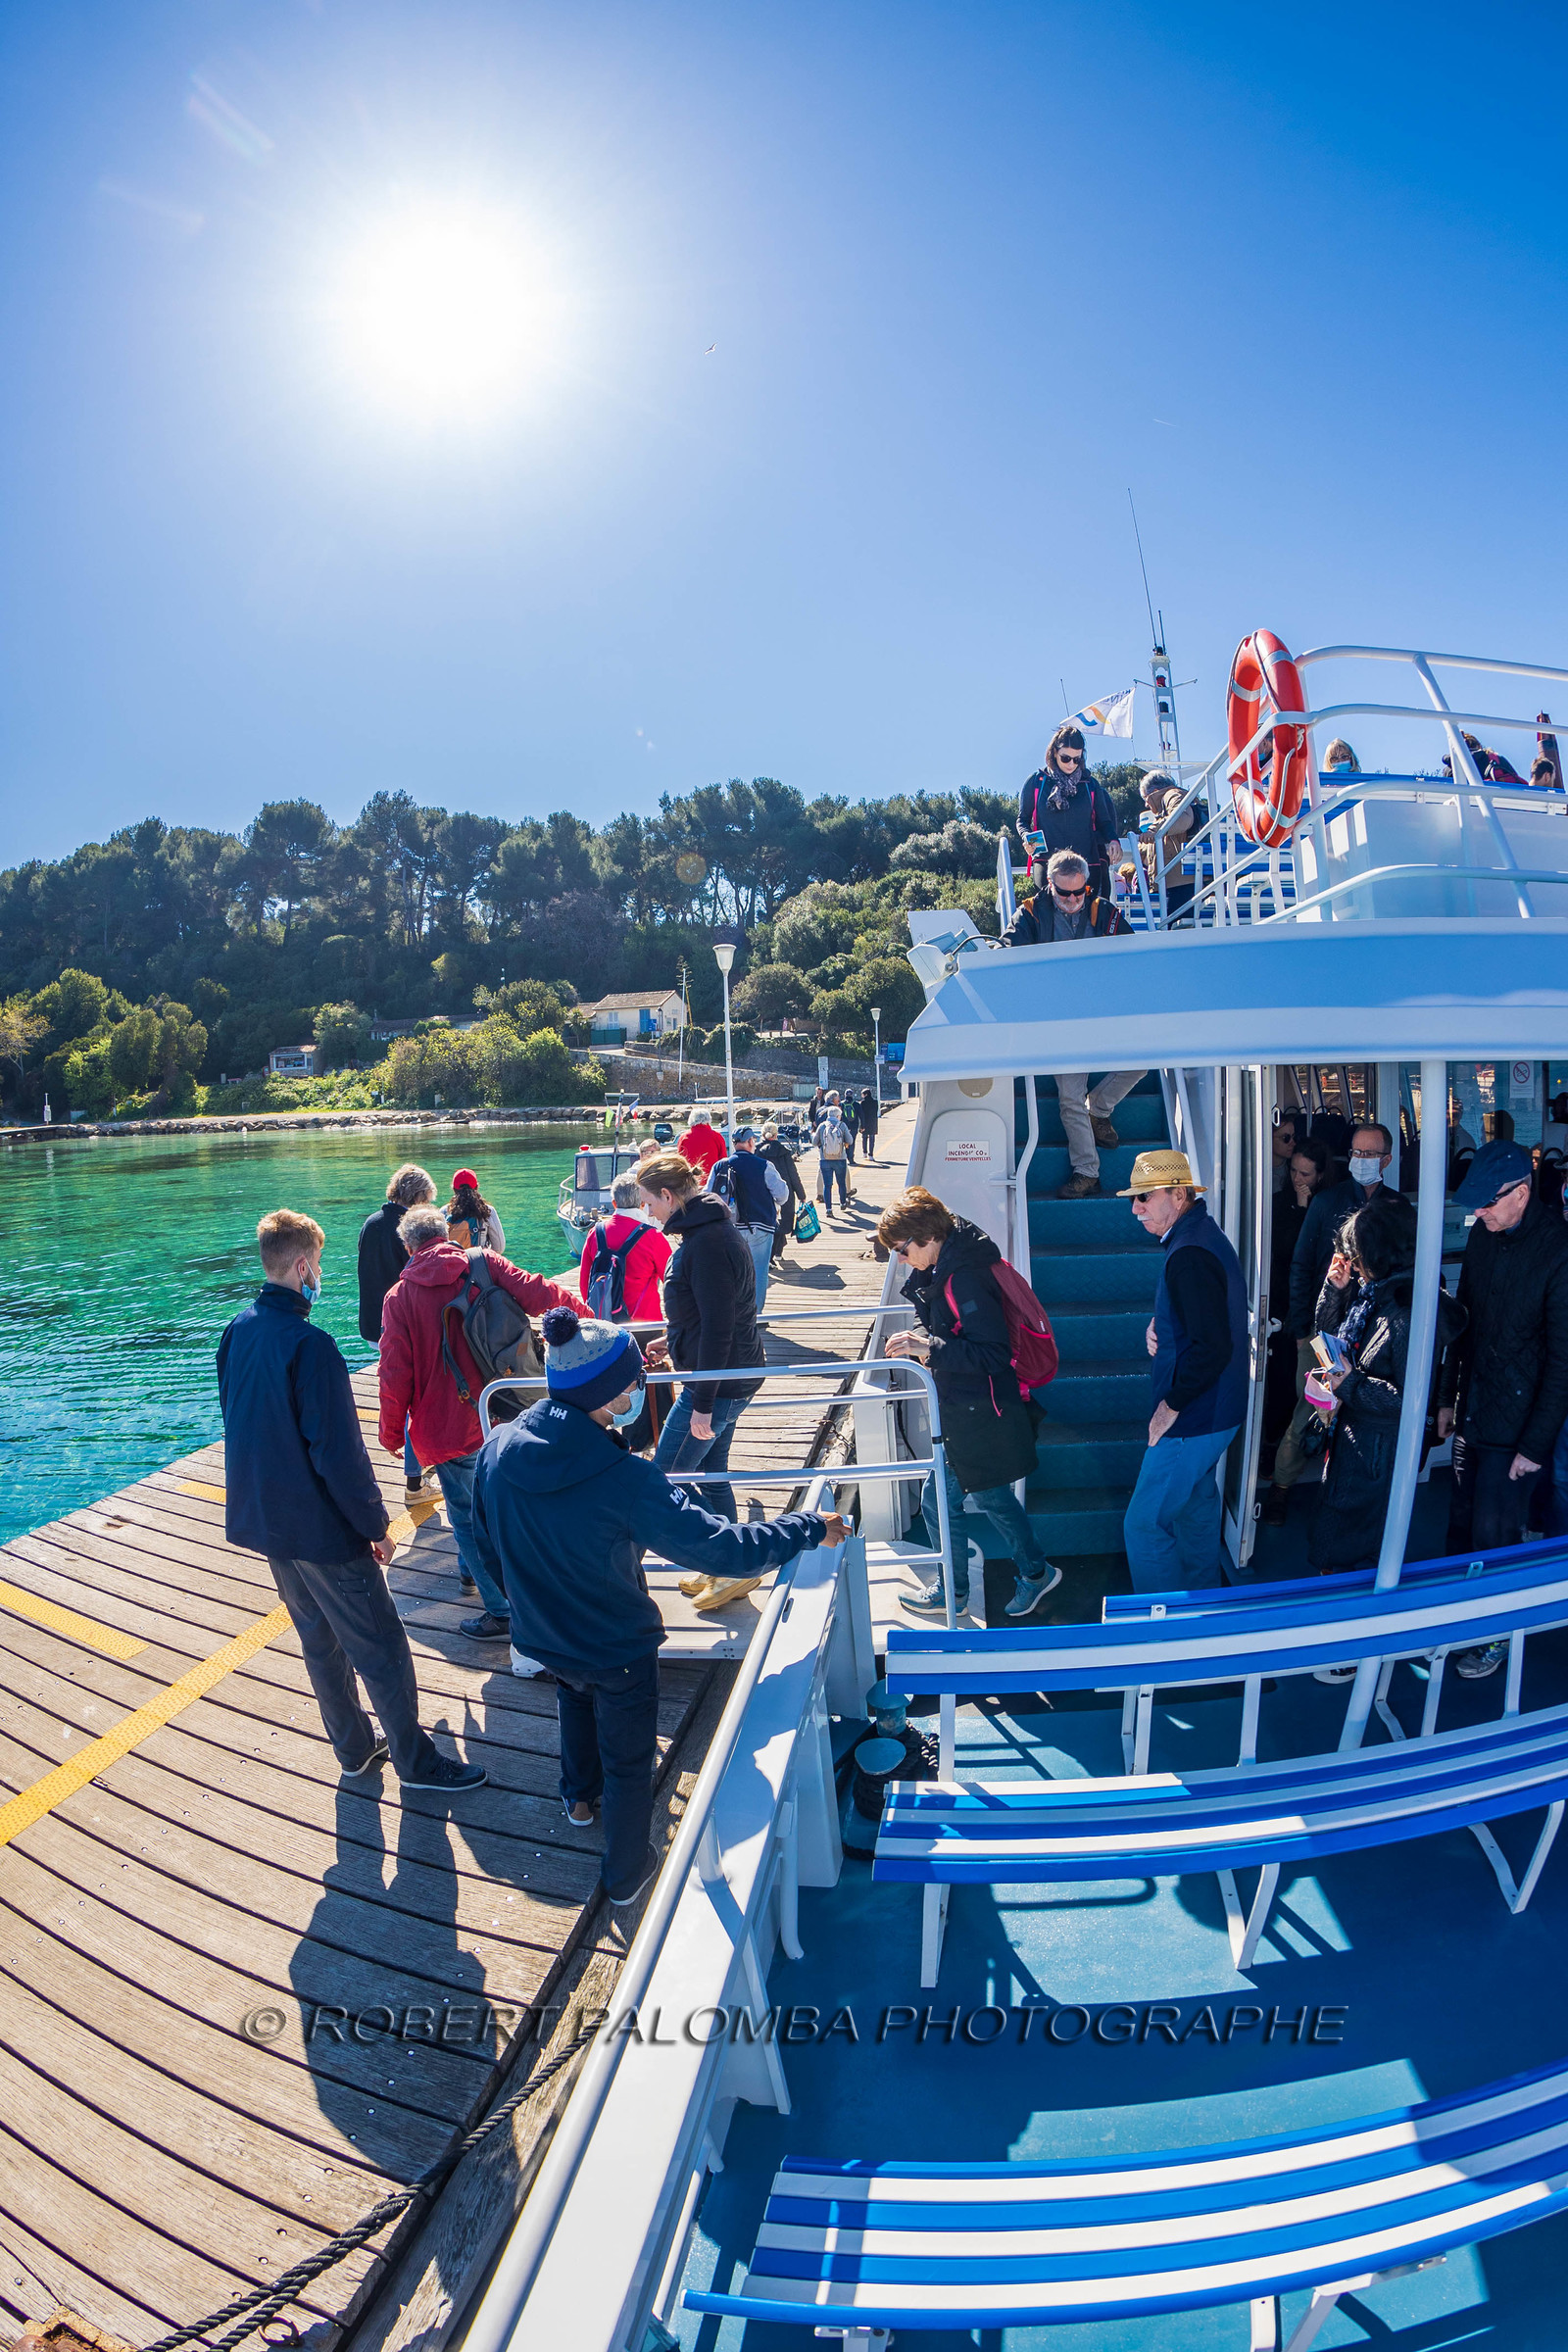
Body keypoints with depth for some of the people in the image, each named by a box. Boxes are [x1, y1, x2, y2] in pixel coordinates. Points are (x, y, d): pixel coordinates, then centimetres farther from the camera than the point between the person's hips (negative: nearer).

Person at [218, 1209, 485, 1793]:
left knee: (319, 1638, 22)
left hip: (262, 1519, 9)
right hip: (319, 1528, -9)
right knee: (381, 1648, 6)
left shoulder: (238, 1330, 1)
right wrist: (376, 1526, -12)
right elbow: (339, 1454, -24)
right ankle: (414, 1760, 20)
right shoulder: (309, 1345, -25)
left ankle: (355, 1748, 36)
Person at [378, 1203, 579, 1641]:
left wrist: (391, 1432, 5)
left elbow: (395, 1374, -8)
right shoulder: (484, 1264, -4)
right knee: (488, 1496, 28)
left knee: (466, 1514, 6)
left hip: (448, 1427, -4)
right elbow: (535, 1295, -14)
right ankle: (472, 1567, 48)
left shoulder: (399, 1297, -6)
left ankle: (502, 1610, 7)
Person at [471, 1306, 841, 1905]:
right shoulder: (624, 1481, -37)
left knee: (576, 1696, 38)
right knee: (629, 1758, 22)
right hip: (617, 1650, -5)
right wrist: (811, 1526, -19)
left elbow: (489, 1548, -1)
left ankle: (579, 1796, 62)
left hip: (540, 1636, 6)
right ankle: (626, 1873, 45)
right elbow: (724, 1550, -34)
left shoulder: (495, 1450, -19)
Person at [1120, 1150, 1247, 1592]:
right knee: (1196, 1502, 26)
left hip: (1193, 1418, -11)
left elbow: (1213, 1348, -30)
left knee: (1144, 1525, -3)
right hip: (1212, 1409, 11)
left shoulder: (1190, 1256, -25)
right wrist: (1157, 1324, 1)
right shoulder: (1202, 1235, 8)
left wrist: (1171, 1405, -20)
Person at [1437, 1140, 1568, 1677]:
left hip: (1515, 1422, -6)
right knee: (1462, 1526, 15)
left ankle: (1497, 1636, 25)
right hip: (1471, 1411, 6)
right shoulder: (1483, 1235, 2)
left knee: (1494, 1537, 4)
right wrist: (1448, 1397, 13)